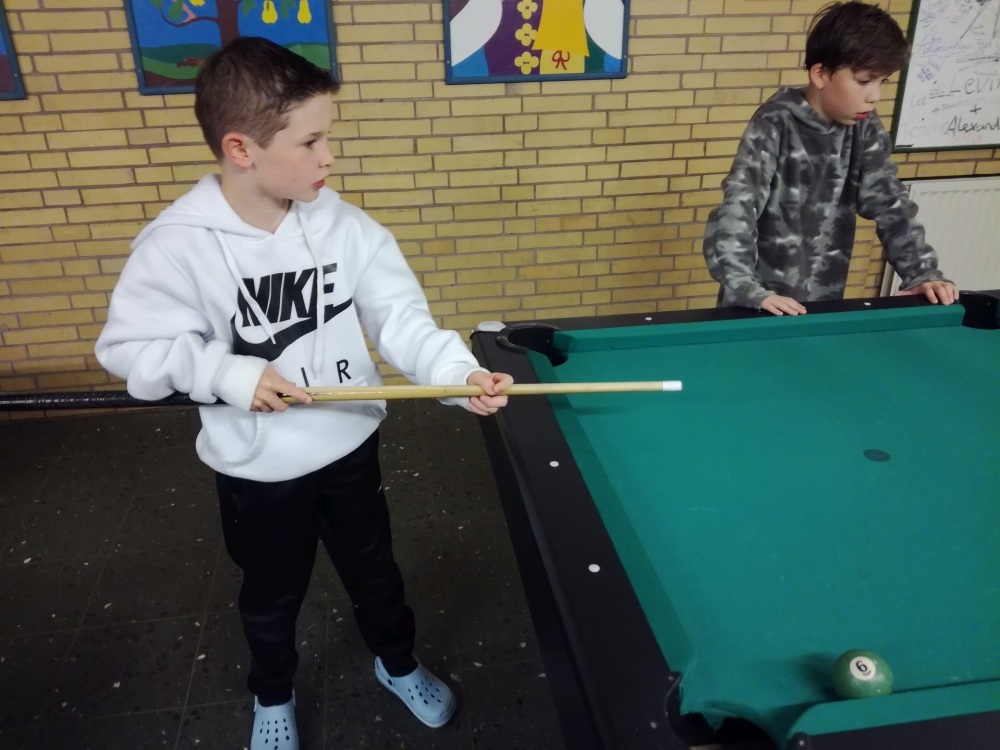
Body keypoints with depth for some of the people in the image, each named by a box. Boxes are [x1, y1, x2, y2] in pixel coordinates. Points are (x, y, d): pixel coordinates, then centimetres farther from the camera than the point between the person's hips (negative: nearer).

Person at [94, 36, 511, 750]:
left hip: (351, 446, 3)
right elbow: (129, 347, -12)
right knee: (272, 595, 21)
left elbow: (400, 317, -12)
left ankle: (399, 665, 52)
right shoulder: (176, 245, -20)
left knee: (374, 570, 23)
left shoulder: (344, 225, -12)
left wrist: (460, 371, -28)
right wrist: (227, 372, -25)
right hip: (257, 469, -2)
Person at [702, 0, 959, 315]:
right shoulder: (776, 125, -17)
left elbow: (890, 203, 4)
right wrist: (748, 290, -39)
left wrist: (923, 274, -8)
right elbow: (737, 209, -27)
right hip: (762, 304, -5)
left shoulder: (864, 130, 0)